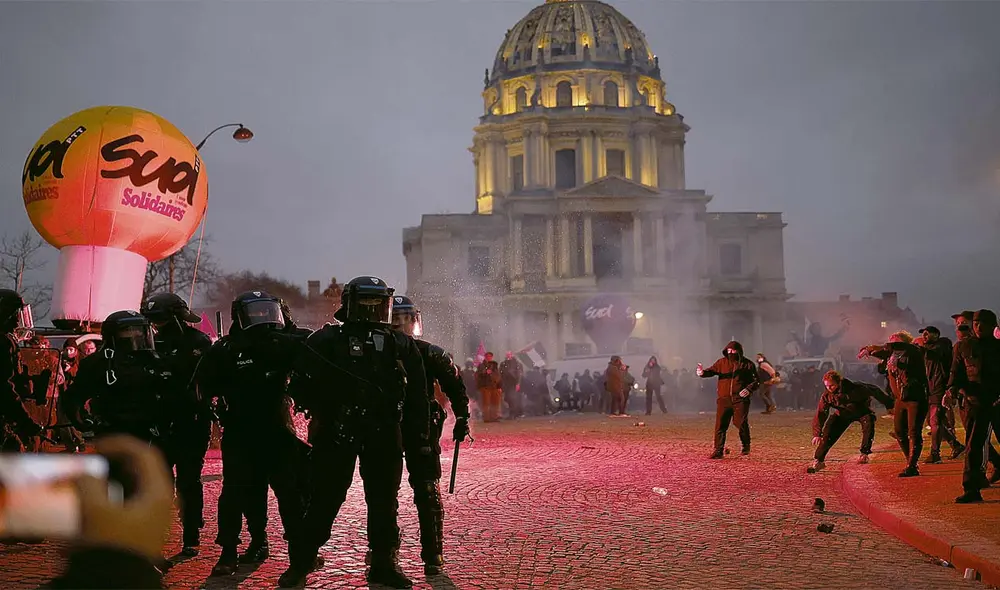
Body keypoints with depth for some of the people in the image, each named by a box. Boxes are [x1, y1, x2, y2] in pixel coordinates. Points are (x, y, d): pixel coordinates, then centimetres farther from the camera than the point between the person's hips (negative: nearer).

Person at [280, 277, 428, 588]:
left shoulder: (402, 346, 8)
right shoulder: (327, 340, 0)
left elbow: (417, 397, 10)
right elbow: (304, 384, -4)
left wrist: (420, 439, 8)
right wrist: (323, 412, -13)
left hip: (385, 436, 3)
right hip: (336, 434, -3)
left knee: (384, 501, 10)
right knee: (323, 499, 2)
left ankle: (384, 563, 23)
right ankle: (300, 562, 15)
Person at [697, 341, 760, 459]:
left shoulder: (748, 364, 4)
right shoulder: (722, 362, 8)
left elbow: (756, 380, 8)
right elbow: (712, 370, -3)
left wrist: (749, 389, -11)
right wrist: (703, 373, -26)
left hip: (740, 399, -2)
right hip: (723, 399, 2)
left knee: (742, 423, -2)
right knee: (720, 425, -2)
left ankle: (746, 447, 23)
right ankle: (718, 450, 4)